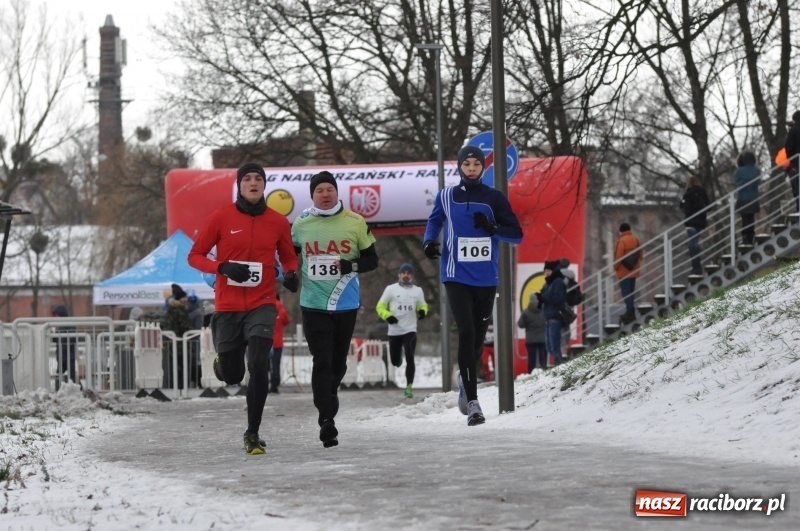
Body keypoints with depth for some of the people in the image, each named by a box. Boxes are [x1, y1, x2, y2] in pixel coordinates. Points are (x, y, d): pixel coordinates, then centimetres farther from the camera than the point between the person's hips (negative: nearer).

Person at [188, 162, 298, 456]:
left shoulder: (278, 222, 3)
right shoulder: (221, 217, -3)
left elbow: (288, 257, 18)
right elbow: (195, 256, 0)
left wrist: (291, 274, -5)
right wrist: (222, 267, -18)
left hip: (262, 305, 0)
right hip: (227, 307, 0)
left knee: (259, 365, -20)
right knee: (231, 377, 6)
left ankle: (252, 433, -10)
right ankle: (224, 359, 45)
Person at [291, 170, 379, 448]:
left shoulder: (355, 222, -1)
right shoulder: (301, 224, 2)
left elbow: (371, 259, 3)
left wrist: (352, 265, -16)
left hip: (346, 304, 1)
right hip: (313, 305, -1)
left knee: (338, 362, 12)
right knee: (322, 362, -10)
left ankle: (329, 398, 39)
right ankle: (326, 420, -11)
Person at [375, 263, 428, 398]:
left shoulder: (418, 291, 8)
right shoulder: (391, 289, 1)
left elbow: (423, 305, 21)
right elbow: (380, 306, 3)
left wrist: (422, 311, -3)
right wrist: (387, 316, -16)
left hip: (410, 330, 0)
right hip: (394, 330, 0)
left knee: (410, 358, -15)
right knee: (395, 361, 6)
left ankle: (409, 387, -12)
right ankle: (398, 357, 44)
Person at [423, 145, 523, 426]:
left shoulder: (494, 198, 1)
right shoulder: (446, 197, 3)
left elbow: (516, 234, 3)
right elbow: (434, 221, 21)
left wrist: (492, 227, -15)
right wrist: (429, 241, 1)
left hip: (486, 279, 1)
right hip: (457, 276, -1)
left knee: (478, 336, 10)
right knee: (466, 333, -15)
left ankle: (465, 379, 41)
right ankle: (472, 402, -15)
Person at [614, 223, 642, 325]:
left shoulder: (622, 241, -16)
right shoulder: (636, 240, 5)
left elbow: (619, 256, -18)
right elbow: (640, 254, 10)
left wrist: (616, 267, -4)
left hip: (624, 271, -7)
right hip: (634, 270, 7)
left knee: (625, 292, -6)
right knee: (631, 291, 15)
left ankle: (630, 311, -14)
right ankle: (630, 312, 20)